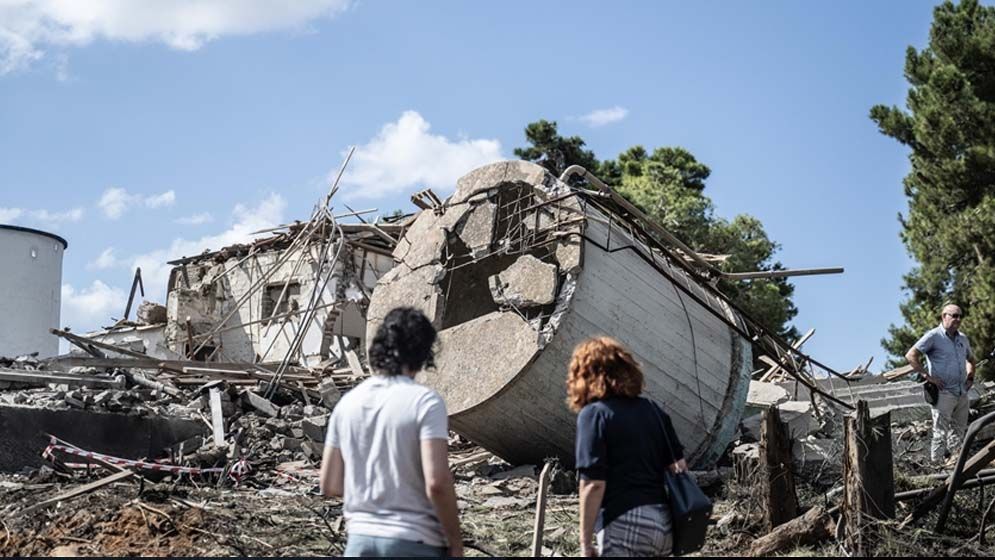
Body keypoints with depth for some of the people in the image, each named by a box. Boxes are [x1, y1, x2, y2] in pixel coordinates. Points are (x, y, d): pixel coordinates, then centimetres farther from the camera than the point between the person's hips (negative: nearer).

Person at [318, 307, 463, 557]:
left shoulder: (347, 403, 4)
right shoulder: (425, 401, -12)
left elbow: (329, 485, 7)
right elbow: (436, 482, -19)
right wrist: (456, 543, -8)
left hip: (360, 539, 5)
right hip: (415, 543, -5)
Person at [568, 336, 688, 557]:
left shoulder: (594, 414, -8)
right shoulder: (652, 409, 12)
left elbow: (594, 484, -14)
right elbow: (679, 467, 12)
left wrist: (585, 542, -8)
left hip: (625, 525, -7)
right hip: (664, 522, 7)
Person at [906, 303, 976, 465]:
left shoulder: (963, 339, 14)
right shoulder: (933, 336, -8)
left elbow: (970, 359, 33)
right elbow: (910, 355, -14)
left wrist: (970, 377, 16)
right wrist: (927, 376, -15)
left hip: (962, 393, 7)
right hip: (943, 392, -7)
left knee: (959, 433, 13)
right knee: (941, 433, -8)